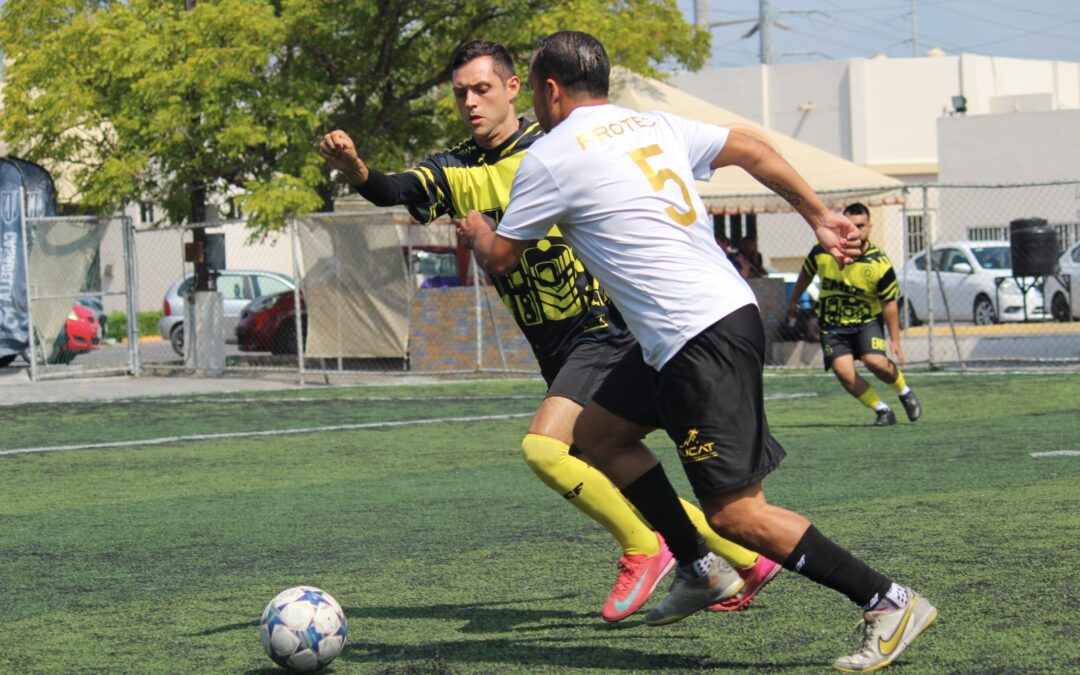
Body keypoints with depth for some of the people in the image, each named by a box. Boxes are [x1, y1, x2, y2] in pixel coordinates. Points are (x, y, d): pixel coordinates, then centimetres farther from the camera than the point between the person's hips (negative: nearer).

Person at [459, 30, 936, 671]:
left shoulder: (550, 157, -5)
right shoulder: (654, 125, 15)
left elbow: (500, 258, 6)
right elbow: (753, 150, 18)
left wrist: (477, 230, 28)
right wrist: (820, 216, 23)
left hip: (701, 341, -9)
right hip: (728, 304, 9)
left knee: (736, 512, -7)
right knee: (598, 433, 20)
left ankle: (888, 601, -7)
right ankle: (699, 569, 24)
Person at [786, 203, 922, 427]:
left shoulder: (880, 264, -16)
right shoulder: (822, 252, -10)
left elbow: (889, 304, -7)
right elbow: (806, 274, 12)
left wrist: (895, 341, -8)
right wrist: (793, 302, 24)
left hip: (867, 322, -2)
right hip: (832, 326, 2)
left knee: (874, 361, -25)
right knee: (843, 372, -17)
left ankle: (904, 392, 6)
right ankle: (882, 410, 0)